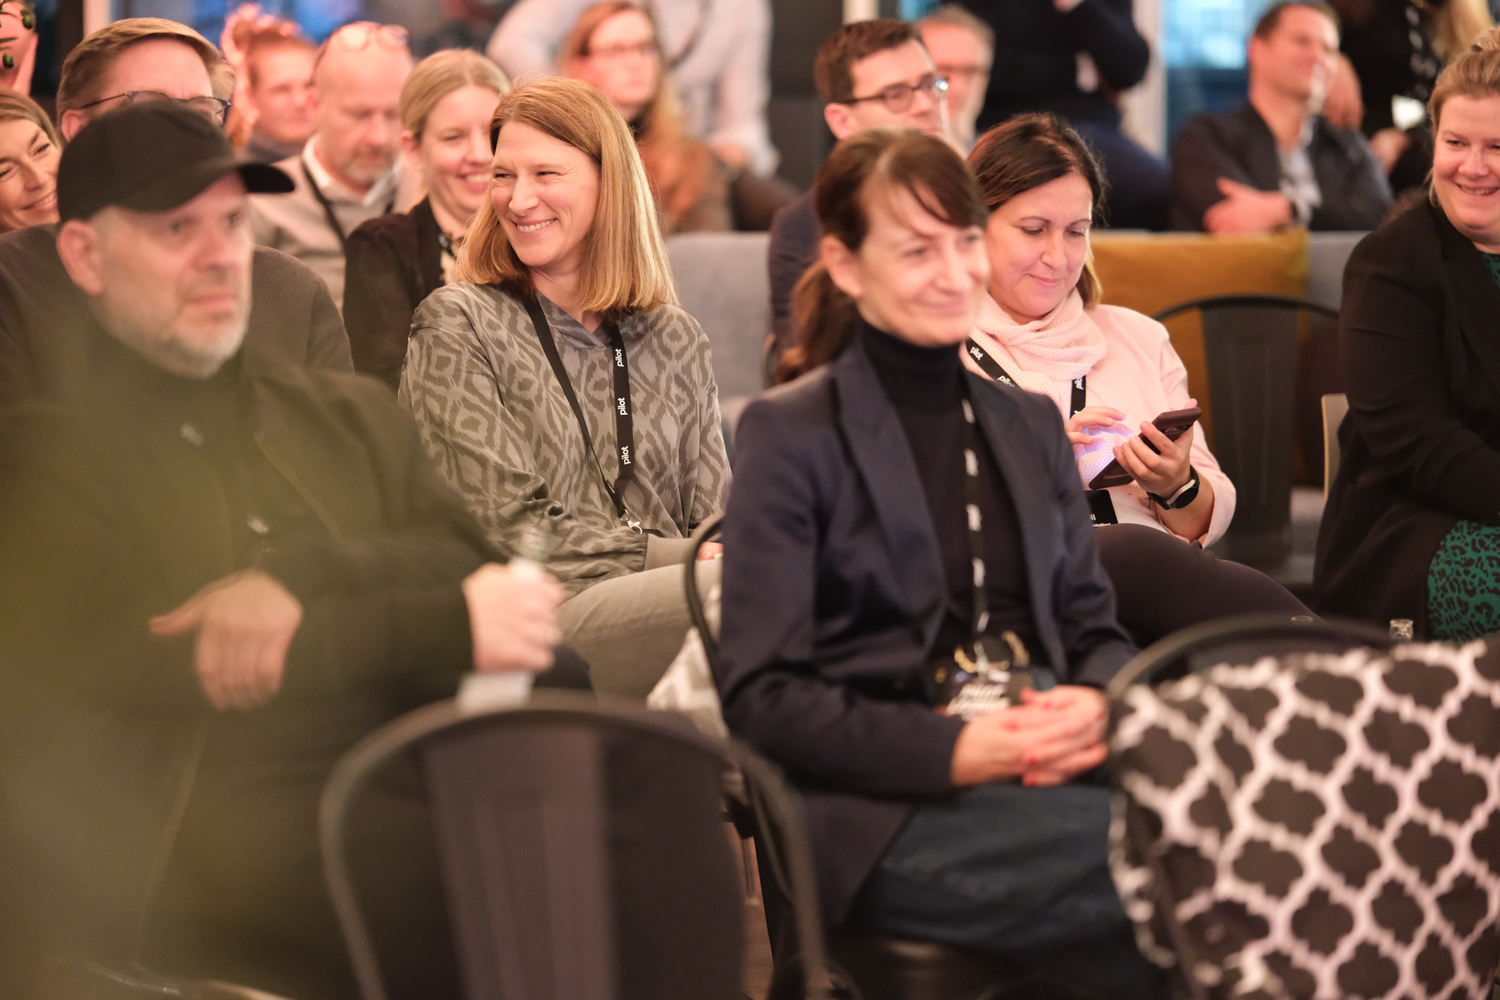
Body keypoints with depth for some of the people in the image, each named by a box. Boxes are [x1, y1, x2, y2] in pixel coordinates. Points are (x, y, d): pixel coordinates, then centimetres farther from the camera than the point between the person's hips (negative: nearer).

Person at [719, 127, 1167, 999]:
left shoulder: (1029, 423, 22)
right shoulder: (790, 434, 3)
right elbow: (761, 696, -3)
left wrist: (1095, 706, -5)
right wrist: (951, 751, -15)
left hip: (1048, 771, 5)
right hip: (884, 810, -5)